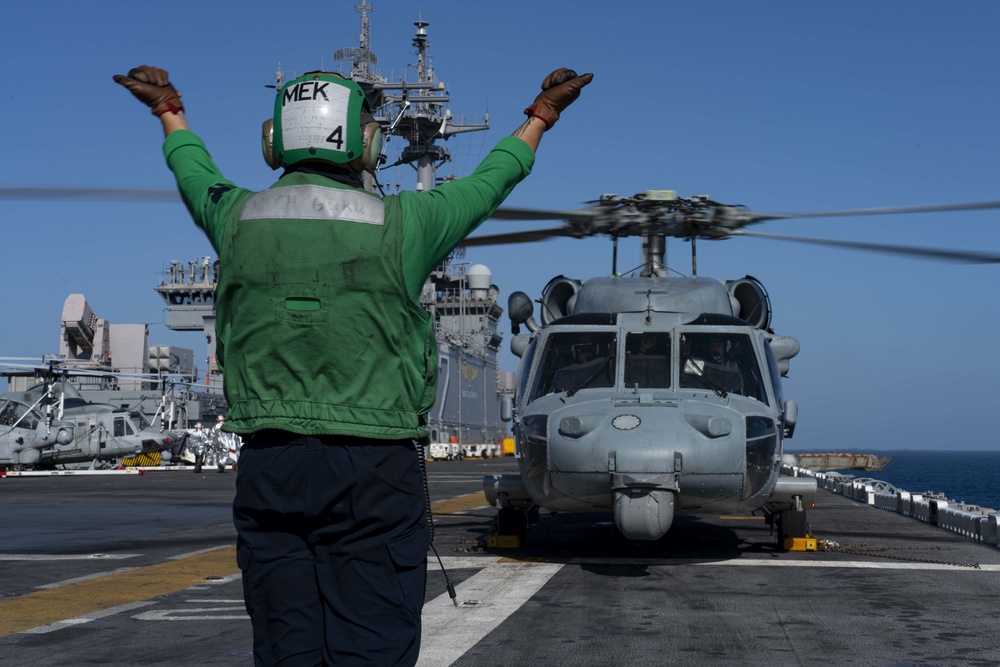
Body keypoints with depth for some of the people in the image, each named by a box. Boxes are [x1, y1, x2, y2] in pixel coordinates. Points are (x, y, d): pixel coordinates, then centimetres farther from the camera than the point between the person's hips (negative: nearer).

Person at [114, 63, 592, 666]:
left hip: (269, 471, 3)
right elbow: (487, 184, 12)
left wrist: (169, 111, 47)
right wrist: (542, 115, 30)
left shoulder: (238, 220, 2)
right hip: (375, 469, -3)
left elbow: (196, 174, 25)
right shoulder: (399, 225, -6)